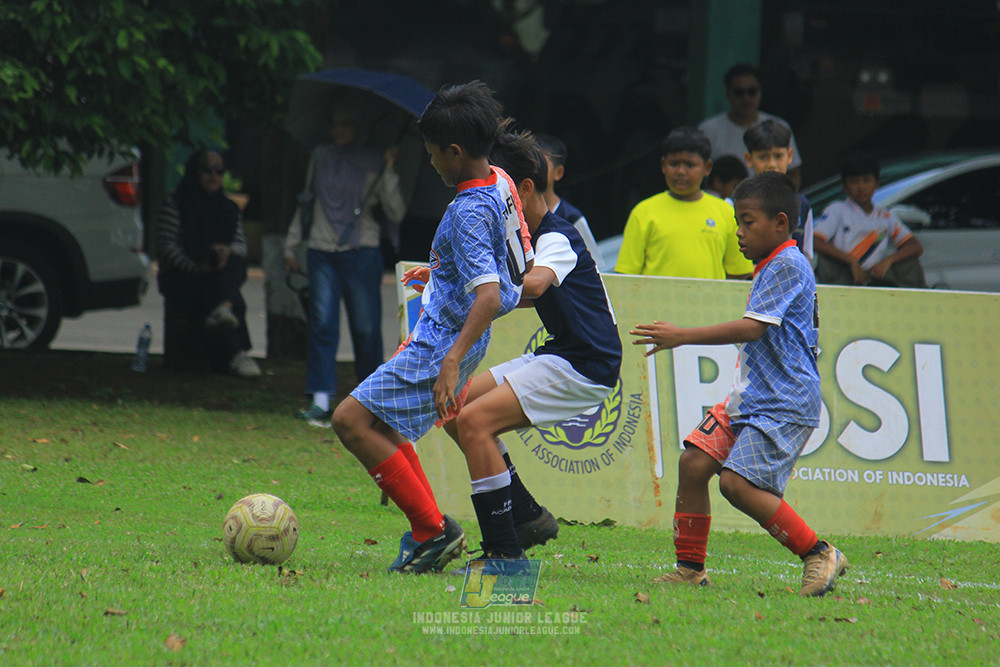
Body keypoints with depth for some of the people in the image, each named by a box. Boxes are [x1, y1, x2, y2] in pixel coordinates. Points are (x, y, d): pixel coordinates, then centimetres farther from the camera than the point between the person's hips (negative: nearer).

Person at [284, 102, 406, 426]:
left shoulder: (371, 163, 5)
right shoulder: (319, 157, 15)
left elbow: (396, 214, -1)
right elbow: (306, 203, 24)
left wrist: (389, 173, -10)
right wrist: (292, 245, 20)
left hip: (361, 253, -2)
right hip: (322, 251, 2)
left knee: (366, 328, -2)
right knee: (322, 323, -9)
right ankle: (320, 401, -12)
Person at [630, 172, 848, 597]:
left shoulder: (787, 266, -13)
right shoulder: (771, 268, 18)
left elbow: (752, 328, -23)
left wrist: (682, 336, -24)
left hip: (785, 404, -10)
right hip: (749, 398, 10)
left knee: (738, 483, -21)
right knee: (693, 462, 0)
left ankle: (819, 555, -10)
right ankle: (690, 569, 8)